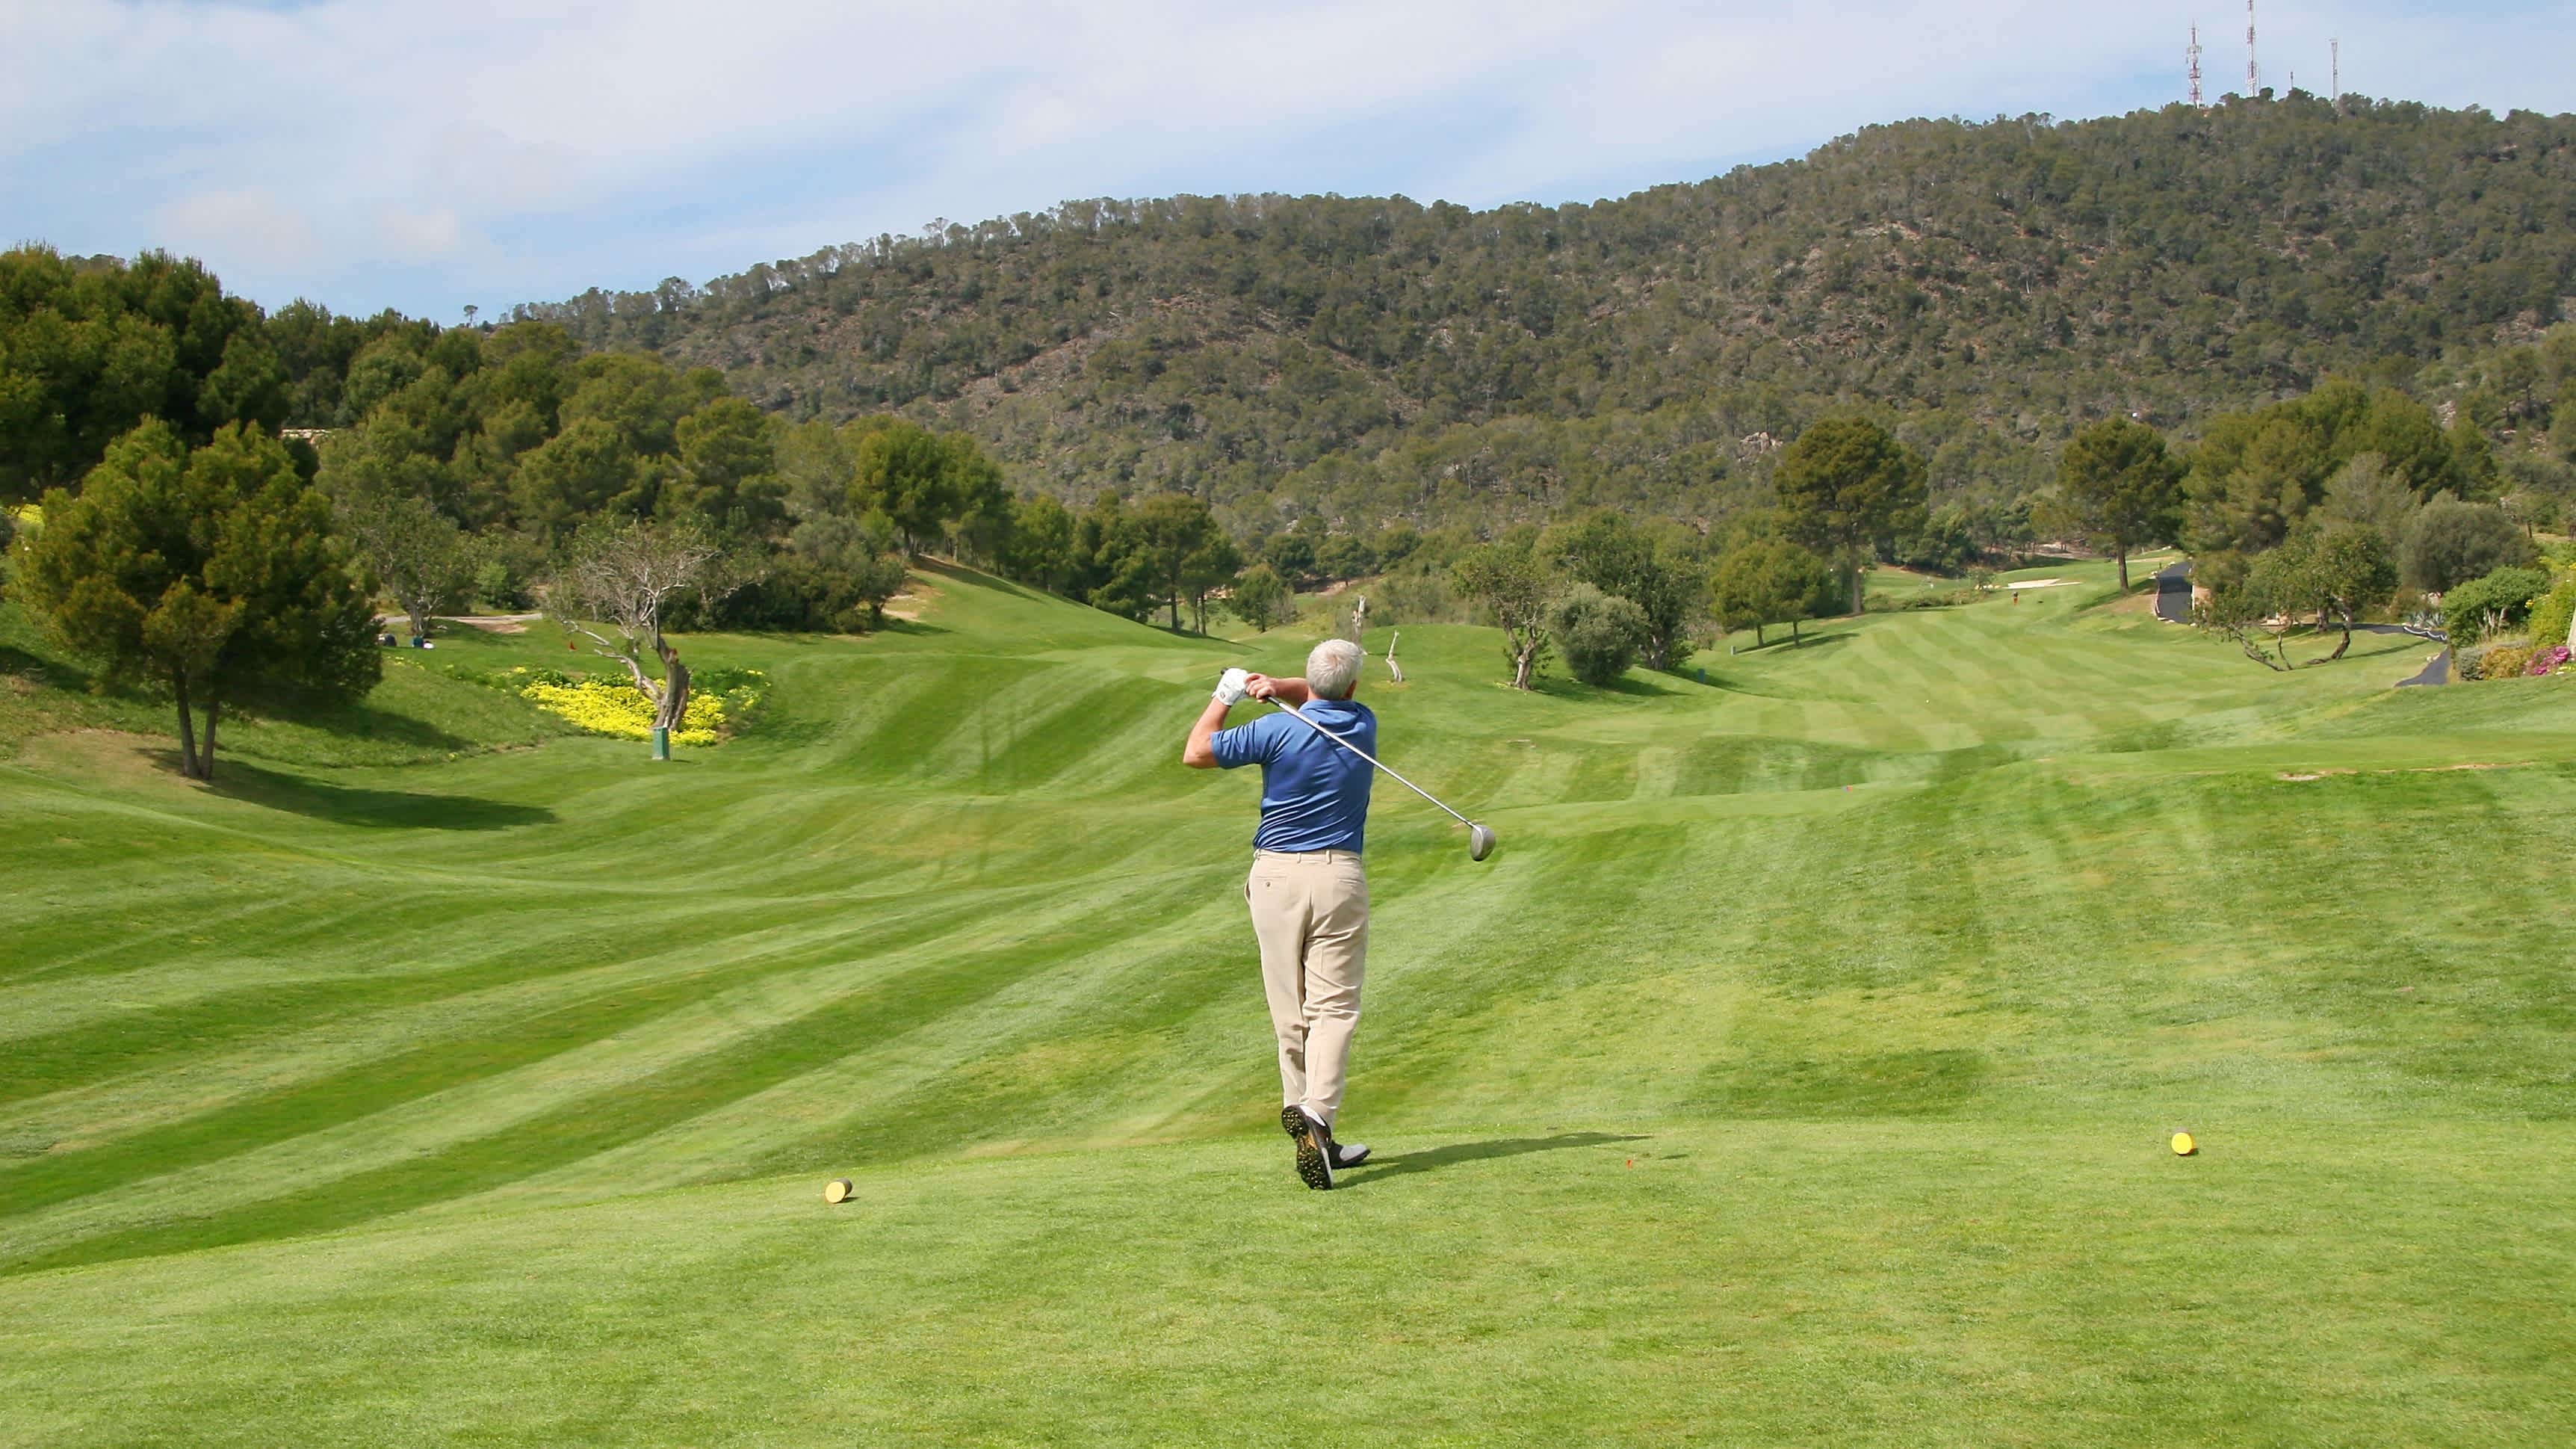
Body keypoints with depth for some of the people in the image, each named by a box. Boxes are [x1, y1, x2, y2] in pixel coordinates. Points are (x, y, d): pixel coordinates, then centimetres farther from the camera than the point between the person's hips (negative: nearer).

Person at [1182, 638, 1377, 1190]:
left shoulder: (1277, 730, -7)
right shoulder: (1364, 725, 4)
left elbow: (1195, 753, 1)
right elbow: (1322, 701, 22)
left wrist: (1226, 696, 11)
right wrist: (1275, 686, 2)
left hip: (1276, 875, 0)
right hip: (1339, 876, 1)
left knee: (1290, 1011, 8)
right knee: (1334, 1008, -4)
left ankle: (1303, 1117, 11)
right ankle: (1317, 1114, -23)